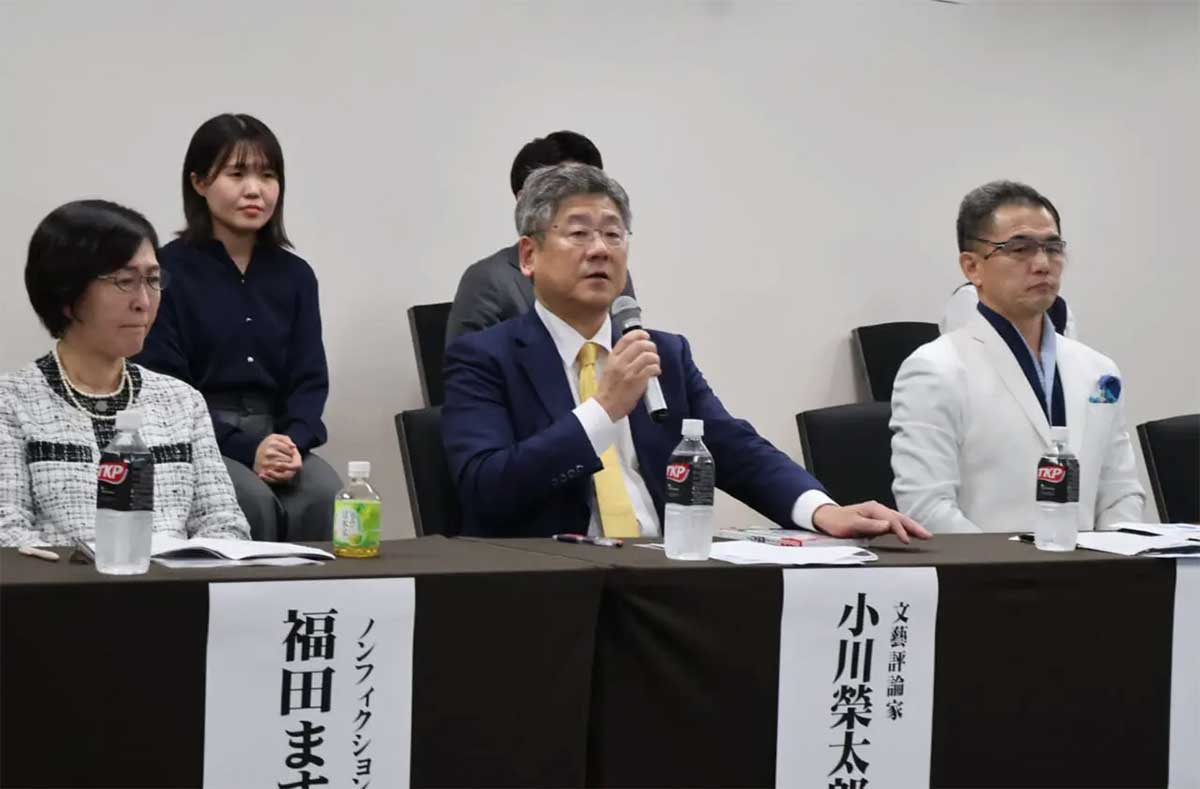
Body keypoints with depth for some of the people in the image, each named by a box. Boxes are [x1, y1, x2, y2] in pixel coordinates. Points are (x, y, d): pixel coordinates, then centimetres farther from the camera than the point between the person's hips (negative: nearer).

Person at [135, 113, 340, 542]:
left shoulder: (295, 275, 12)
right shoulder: (166, 270, -2)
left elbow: (310, 379, 7)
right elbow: (164, 386, -7)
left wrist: (292, 442, -16)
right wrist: (245, 449, -19)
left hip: (277, 438, 3)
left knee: (324, 494, -27)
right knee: (255, 501, -32)